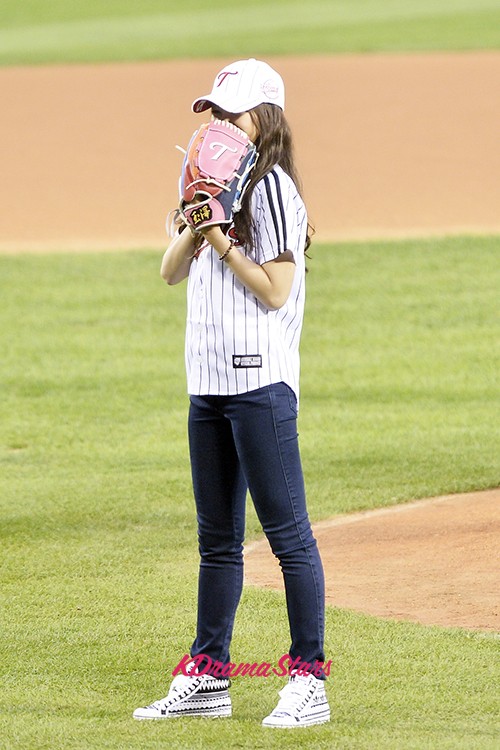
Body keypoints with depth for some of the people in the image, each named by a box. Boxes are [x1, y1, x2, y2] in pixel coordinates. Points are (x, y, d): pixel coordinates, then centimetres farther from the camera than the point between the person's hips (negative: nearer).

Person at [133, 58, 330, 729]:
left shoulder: (272, 188, -9)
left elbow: (274, 291, -15)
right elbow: (172, 272, 13)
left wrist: (222, 242, -14)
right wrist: (197, 223, -3)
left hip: (259, 378, -9)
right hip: (208, 383, 9)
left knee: (287, 532, -7)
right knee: (217, 539, 12)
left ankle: (309, 682, -6)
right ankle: (206, 680, 17)